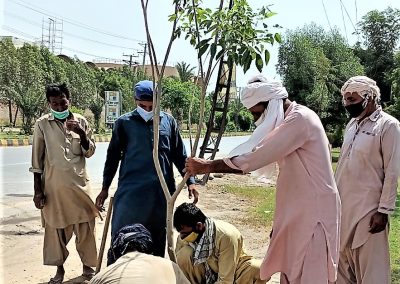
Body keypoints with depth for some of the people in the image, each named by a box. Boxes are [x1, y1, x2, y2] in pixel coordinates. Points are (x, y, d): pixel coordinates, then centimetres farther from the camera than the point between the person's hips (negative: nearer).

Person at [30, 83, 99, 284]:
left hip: (79, 182, 2)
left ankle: (88, 265, 23)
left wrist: (81, 133, -13)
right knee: (56, 227, 7)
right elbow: (37, 159, 0)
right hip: (54, 185, -1)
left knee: (85, 226, 7)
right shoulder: (42, 124, -2)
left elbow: (90, 152, 4)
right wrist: (37, 189, -2)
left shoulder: (81, 121, 3)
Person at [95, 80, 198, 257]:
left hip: (161, 191, 2)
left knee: (157, 239, 11)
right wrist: (105, 188, 8)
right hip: (131, 191, -1)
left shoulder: (168, 121, 6)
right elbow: (113, 157, 8)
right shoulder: (124, 123, 2)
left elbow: (179, 155, 11)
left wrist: (190, 181, 5)